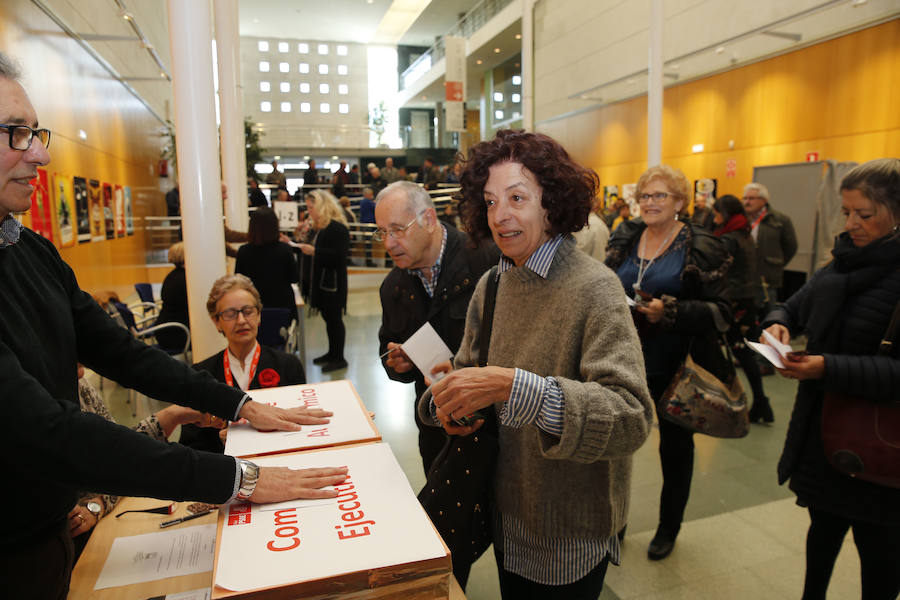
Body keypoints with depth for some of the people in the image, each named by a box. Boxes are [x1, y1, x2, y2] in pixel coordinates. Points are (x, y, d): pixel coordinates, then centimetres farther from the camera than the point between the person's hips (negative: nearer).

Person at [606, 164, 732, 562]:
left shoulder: (701, 249, -9)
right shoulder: (624, 240, 5)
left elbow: (719, 311, -11)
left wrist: (669, 311, -24)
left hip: (675, 368, -3)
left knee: (675, 446, 14)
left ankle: (669, 527, 36)